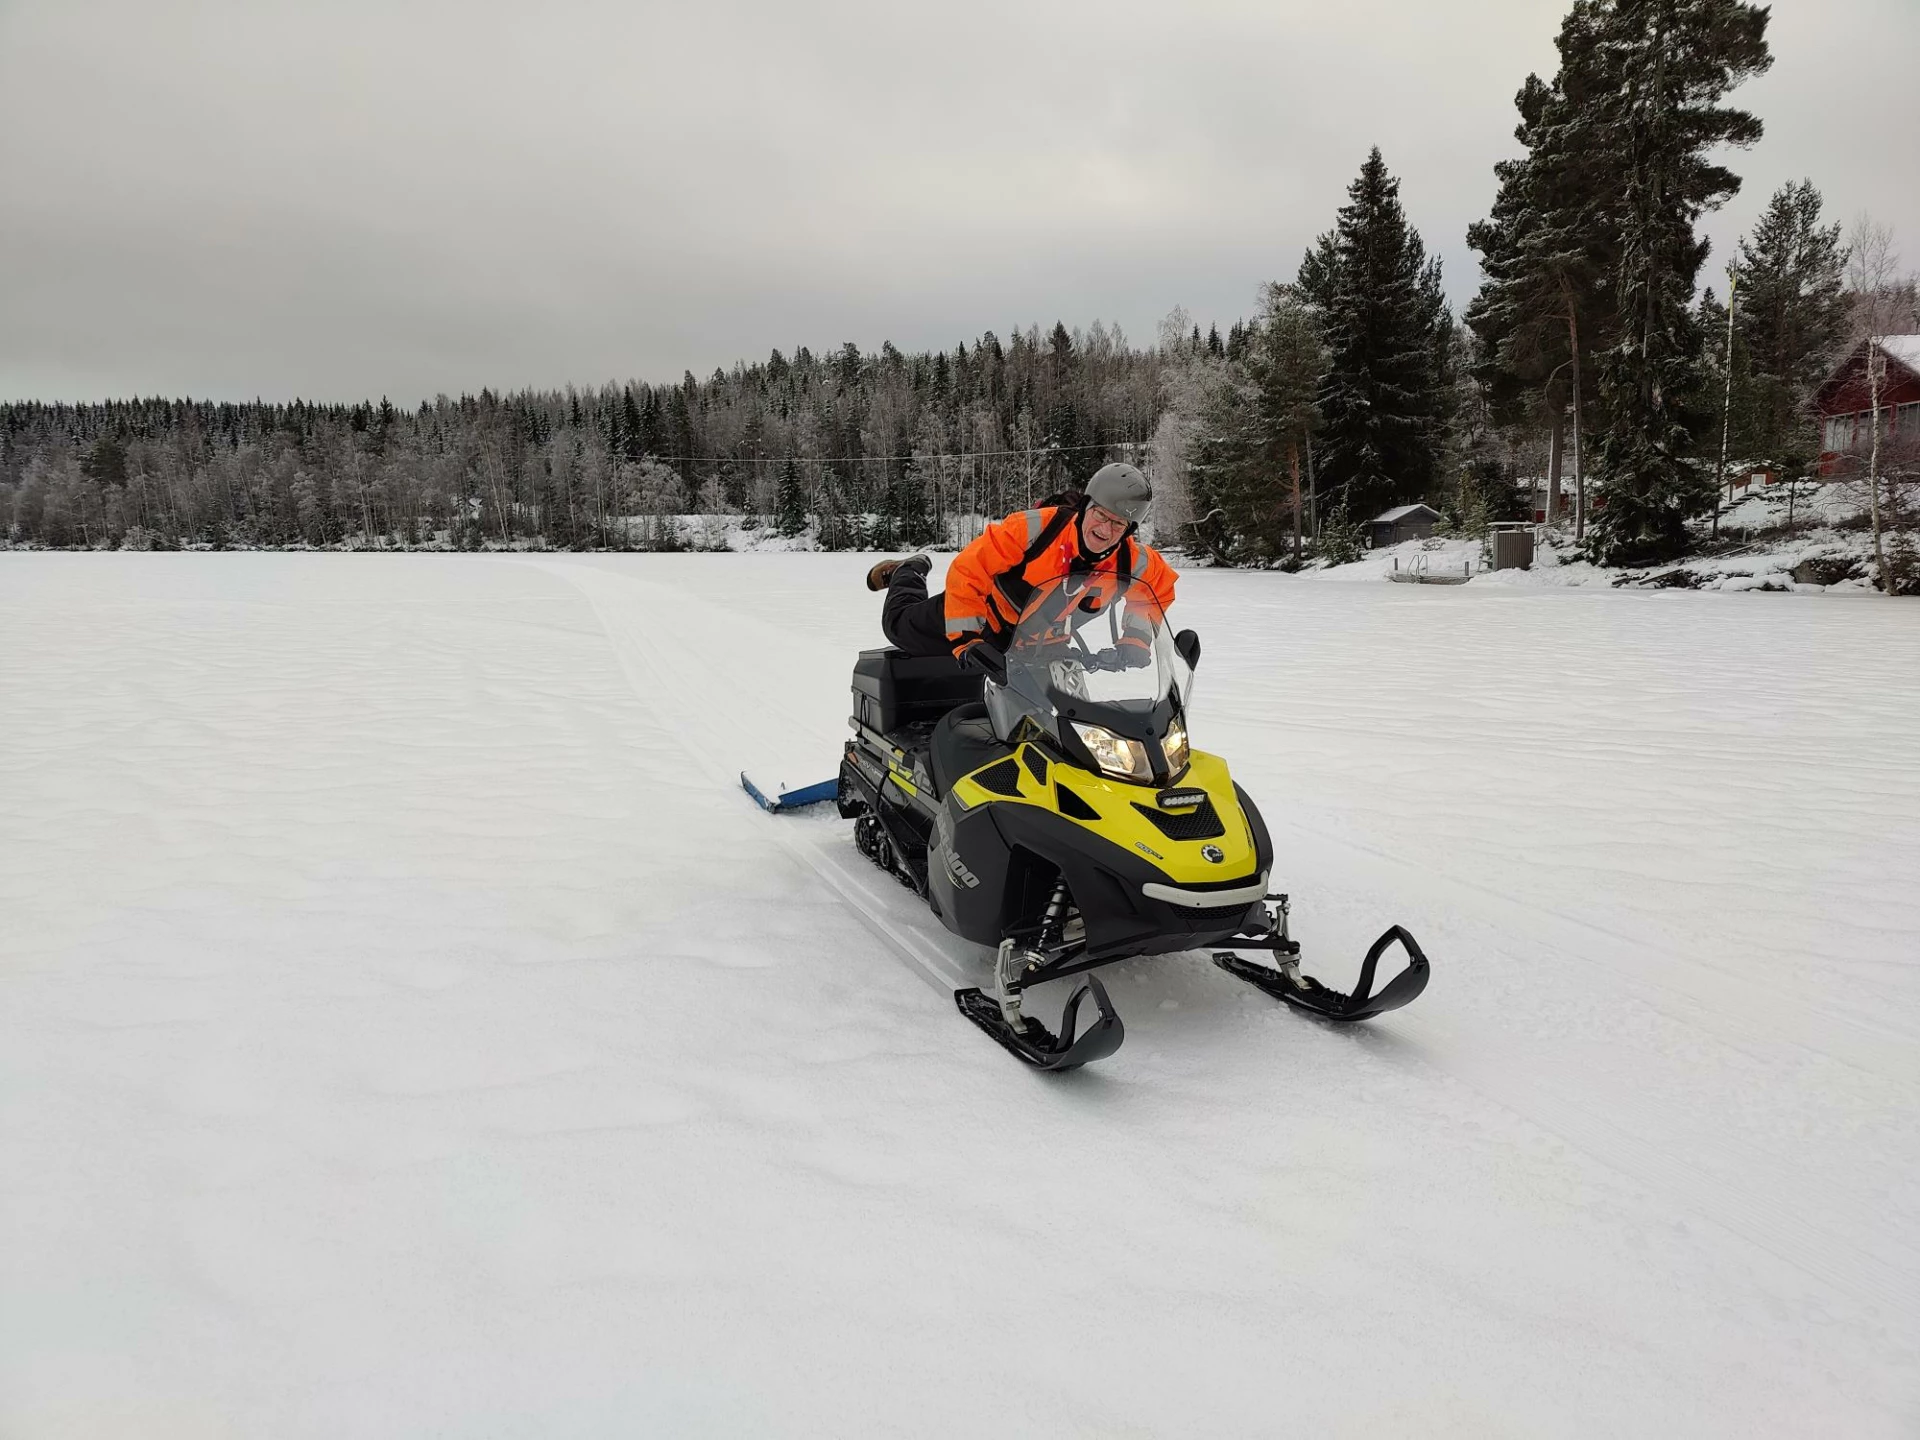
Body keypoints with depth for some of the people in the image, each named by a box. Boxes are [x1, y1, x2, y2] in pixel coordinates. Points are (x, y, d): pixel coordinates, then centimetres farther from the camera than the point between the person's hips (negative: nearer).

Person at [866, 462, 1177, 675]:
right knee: (900, 625, 14)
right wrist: (965, 639, -39)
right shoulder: (1035, 528, -37)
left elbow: (1161, 586, -3)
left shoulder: (1132, 563, -26)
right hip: (988, 615, -3)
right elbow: (966, 572, -33)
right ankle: (909, 573, 46)